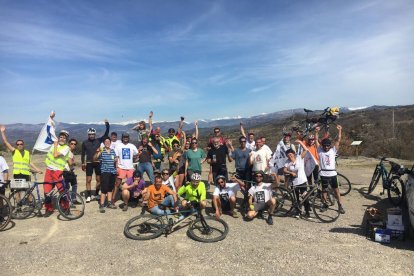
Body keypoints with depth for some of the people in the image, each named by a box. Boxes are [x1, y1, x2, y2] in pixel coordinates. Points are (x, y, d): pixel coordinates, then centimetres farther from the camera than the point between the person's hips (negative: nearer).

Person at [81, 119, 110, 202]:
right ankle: (88, 196, 9)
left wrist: (107, 124, -18)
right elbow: (83, 153, 8)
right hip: (89, 163, -1)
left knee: (98, 179, 5)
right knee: (88, 180, 0)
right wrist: (83, 163, 4)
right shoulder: (85, 142, 2)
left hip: (97, 162, 1)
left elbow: (106, 134, -6)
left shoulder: (98, 140, 2)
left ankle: (97, 194, 21)